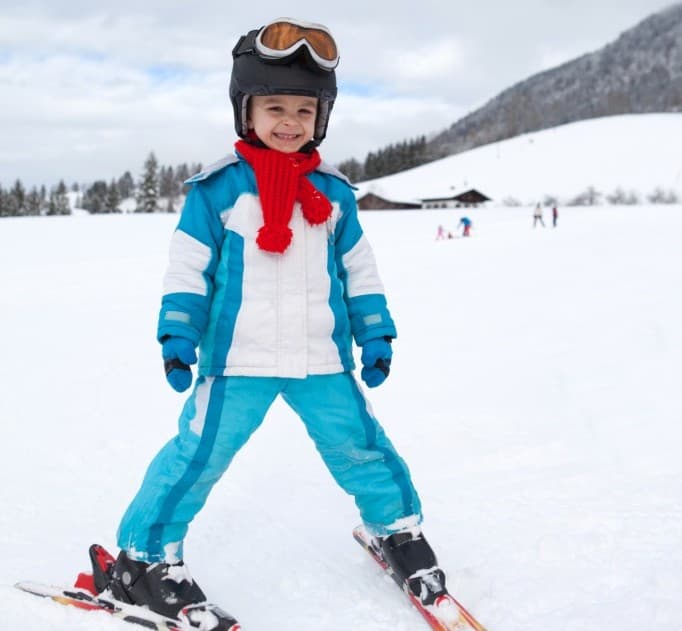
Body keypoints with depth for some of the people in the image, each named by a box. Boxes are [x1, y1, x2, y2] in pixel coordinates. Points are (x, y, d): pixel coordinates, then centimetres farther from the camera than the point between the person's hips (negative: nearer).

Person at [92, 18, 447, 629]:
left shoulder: (334, 192, 6)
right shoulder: (217, 188, -5)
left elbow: (359, 270, 13)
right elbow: (187, 269, -2)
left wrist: (375, 335, 9)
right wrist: (177, 338, -8)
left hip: (323, 361, 3)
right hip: (237, 360, -3)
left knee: (360, 445, 10)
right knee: (198, 453, -2)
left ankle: (398, 528, 35)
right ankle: (144, 557, 16)